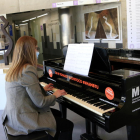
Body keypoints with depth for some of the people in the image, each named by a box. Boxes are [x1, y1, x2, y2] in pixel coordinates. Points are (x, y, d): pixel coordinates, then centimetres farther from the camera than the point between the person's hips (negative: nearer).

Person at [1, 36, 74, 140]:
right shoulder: (28, 71, -25)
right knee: (68, 125, -3)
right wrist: (55, 95, -5)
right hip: (23, 120, -10)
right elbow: (40, 103, -23)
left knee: (57, 113, 24)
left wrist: (43, 89, 21)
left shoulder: (14, 69, 5)